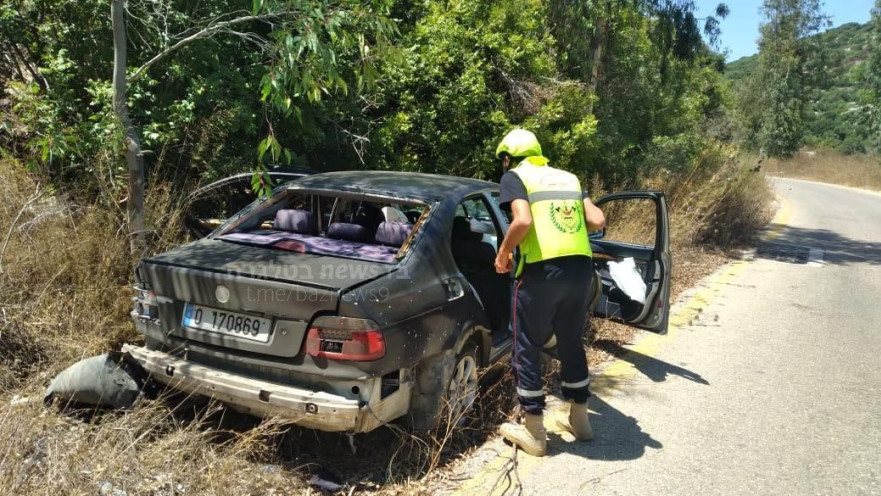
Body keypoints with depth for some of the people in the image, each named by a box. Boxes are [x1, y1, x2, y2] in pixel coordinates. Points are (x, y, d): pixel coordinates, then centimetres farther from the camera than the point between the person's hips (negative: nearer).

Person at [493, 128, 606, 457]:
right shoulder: (568, 178, 20)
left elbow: (523, 221, -15)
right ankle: (579, 420, 33)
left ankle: (533, 433, 16)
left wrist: (503, 254, 0)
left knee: (526, 349, 9)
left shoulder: (514, 176, 3)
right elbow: (598, 221, 10)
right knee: (571, 344, 22)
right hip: (580, 267, 6)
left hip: (541, 270, -6)